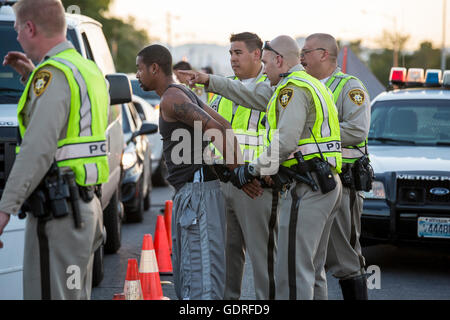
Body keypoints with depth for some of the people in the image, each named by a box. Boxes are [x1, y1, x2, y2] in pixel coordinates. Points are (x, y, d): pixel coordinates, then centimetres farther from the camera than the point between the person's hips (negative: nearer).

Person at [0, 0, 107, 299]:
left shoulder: (53, 74, -13)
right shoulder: (88, 69, 17)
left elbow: (38, 149, -21)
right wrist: (32, 77, 25)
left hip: (58, 211, -10)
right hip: (87, 205, 10)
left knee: (49, 293, -8)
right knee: (75, 296, 15)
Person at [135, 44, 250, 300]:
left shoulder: (172, 98, -11)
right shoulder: (185, 94, 20)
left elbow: (212, 127, -23)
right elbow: (225, 126, 18)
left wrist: (235, 172, -16)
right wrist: (240, 166, 9)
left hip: (197, 190, -10)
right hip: (188, 193, 10)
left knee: (199, 272, -12)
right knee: (184, 274, 15)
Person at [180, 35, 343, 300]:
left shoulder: (293, 88, -10)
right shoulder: (311, 84, 23)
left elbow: (285, 142, -20)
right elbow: (254, 95, 31)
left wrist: (254, 170, -10)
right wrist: (210, 81, 34)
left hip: (308, 187, -11)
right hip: (329, 185, 11)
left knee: (293, 270, -11)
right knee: (312, 267, 15)